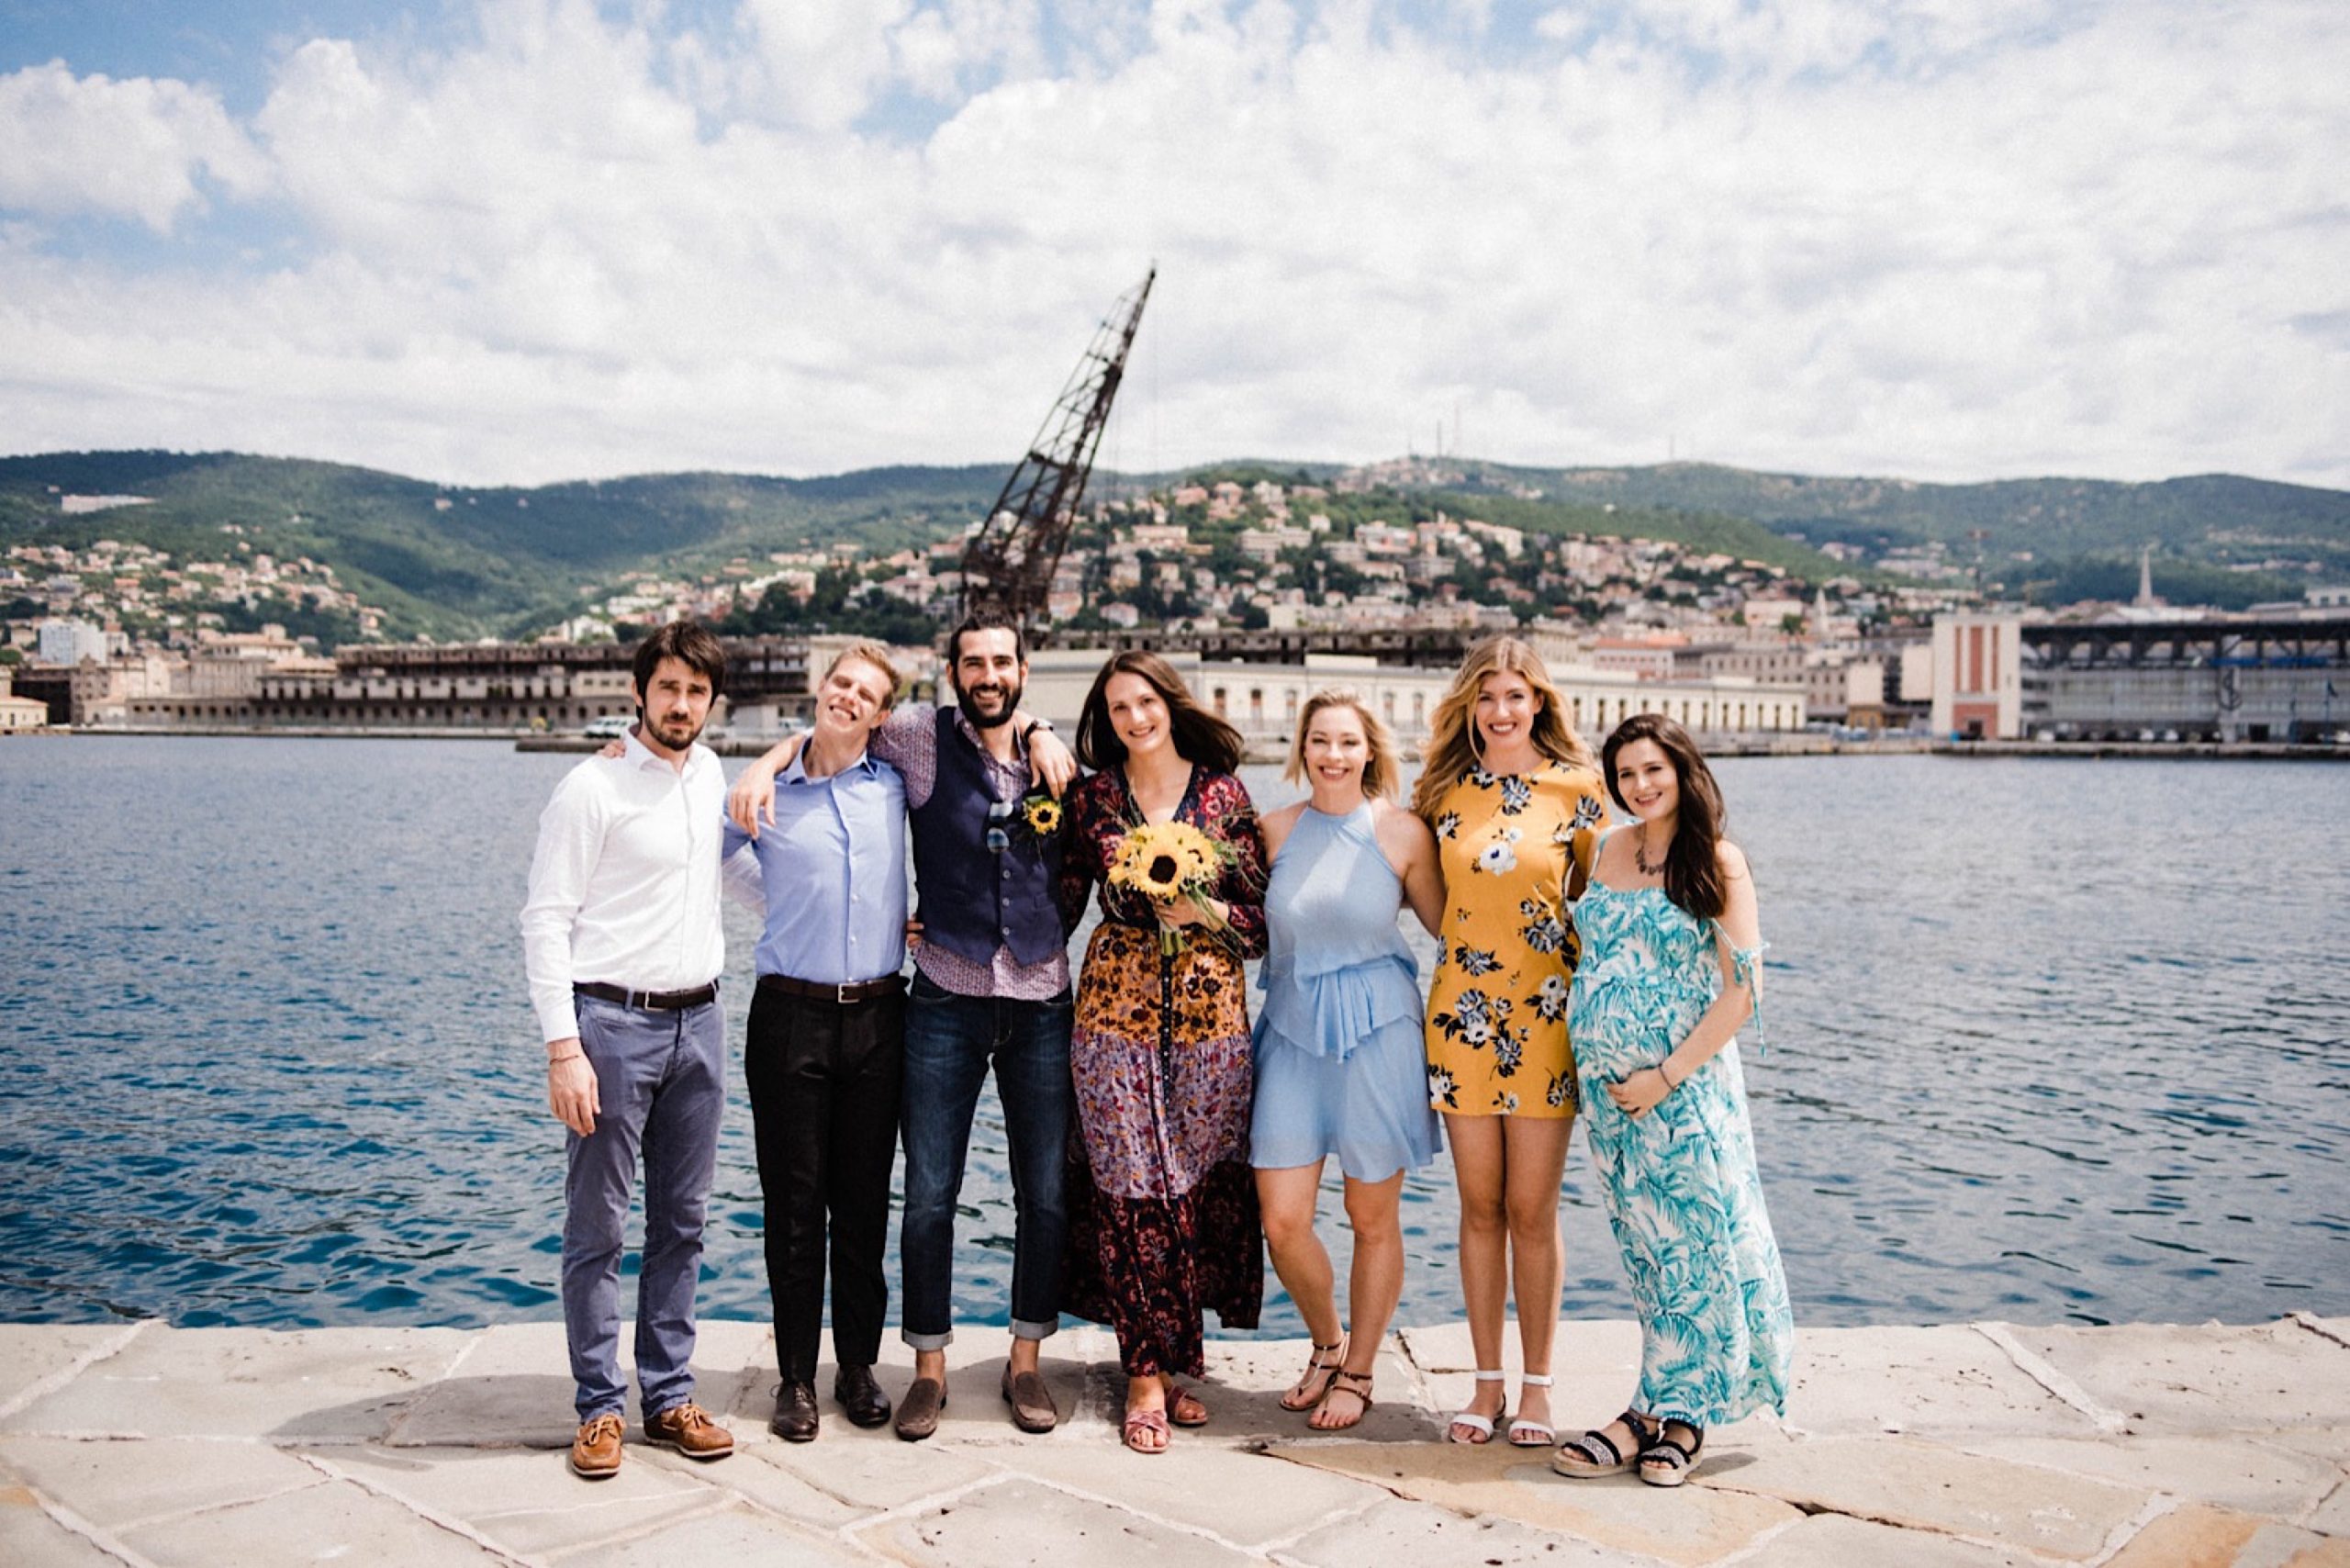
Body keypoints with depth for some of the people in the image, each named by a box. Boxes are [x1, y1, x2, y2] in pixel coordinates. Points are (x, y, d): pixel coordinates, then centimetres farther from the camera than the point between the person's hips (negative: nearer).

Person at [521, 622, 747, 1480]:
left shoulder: (708, 774, 10)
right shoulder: (592, 788, -9)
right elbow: (545, 921, -11)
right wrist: (564, 1049, -18)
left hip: (699, 1023, 6)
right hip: (613, 1023, -6)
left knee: (682, 1223, 11)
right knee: (597, 1226, 2)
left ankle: (669, 1397, 21)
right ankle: (600, 1407, 14)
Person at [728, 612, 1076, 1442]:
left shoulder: (1051, 748, 8)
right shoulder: (922, 736, 1)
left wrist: (1044, 740, 4)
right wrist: (763, 766, -7)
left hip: (1043, 1003, 2)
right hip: (946, 1002, -2)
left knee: (1047, 1195, 7)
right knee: (929, 1195, 3)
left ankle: (1025, 1359, 23)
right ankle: (929, 1366, 19)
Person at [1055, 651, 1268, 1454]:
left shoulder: (1225, 794, 3)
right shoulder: (1092, 798, 4)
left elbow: (1260, 919, 4)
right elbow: (1062, 904, 7)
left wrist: (1202, 910, -14)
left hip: (1209, 1008, 0)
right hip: (1116, 1008, 0)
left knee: (1202, 1185, 4)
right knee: (1130, 1187, -1)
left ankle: (1173, 1356, 21)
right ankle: (1149, 1373, 9)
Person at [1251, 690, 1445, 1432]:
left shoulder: (1402, 832, -2)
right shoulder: (1276, 830, 5)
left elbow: (1449, 925, 6)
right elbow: (1256, 930, 14)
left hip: (1376, 1032, -2)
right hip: (1292, 1031, 2)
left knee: (1372, 1218, 7)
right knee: (1282, 1221, 0)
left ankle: (1358, 1372, 28)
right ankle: (1327, 1346, 28)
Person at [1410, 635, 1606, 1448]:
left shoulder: (1578, 788, -1)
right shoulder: (1442, 790, 5)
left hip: (1544, 1015, -2)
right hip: (1461, 1013, 2)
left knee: (1531, 1208, 3)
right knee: (1480, 1206, 8)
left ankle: (1536, 1386, 17)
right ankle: (1487, 1381, 19)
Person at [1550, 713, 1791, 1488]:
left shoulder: (1719, 863, -5)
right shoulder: (1600, 849, 9)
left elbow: (1741, 989, -9)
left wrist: (1667, 1075, -12)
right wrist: (1600, 1066, 10)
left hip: (1684, 1081, -5)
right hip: (1604, 1083, 5)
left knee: (1692, 1239, 0)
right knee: (1643, 1244, 9)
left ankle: (1664, 1411, 12)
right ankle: (1675, 1411, 18)